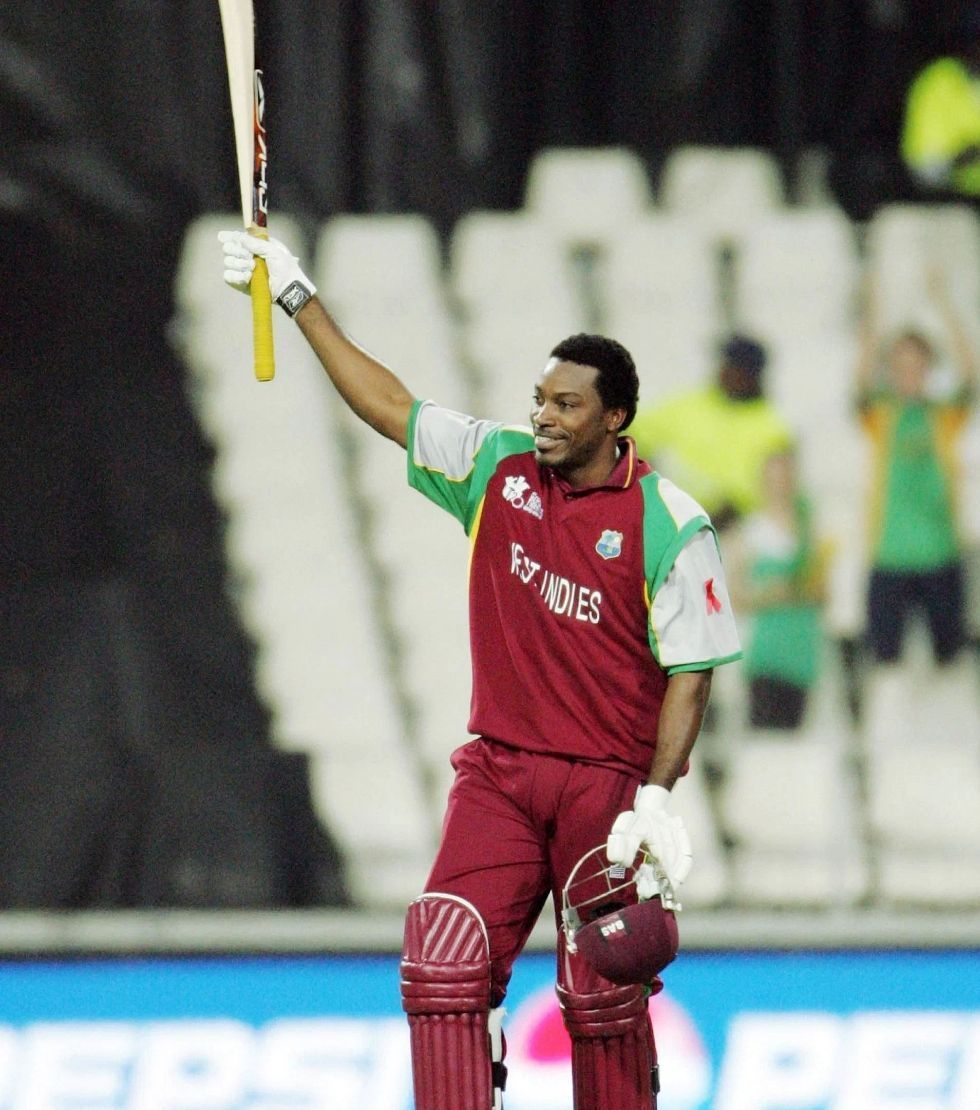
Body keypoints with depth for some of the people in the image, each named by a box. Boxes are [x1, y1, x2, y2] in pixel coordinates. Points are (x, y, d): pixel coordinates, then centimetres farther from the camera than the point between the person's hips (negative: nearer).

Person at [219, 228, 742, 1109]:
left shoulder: (668, 524, -8)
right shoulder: (496, 468, 4)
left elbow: (690, 672, -8)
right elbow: (390, 405, 12)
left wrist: (656, 799, -15)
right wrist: (300, 299, 9)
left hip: (608, 785, -4)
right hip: (498, 772, 4)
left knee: (602, 997, -3)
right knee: (444, 963, -11)